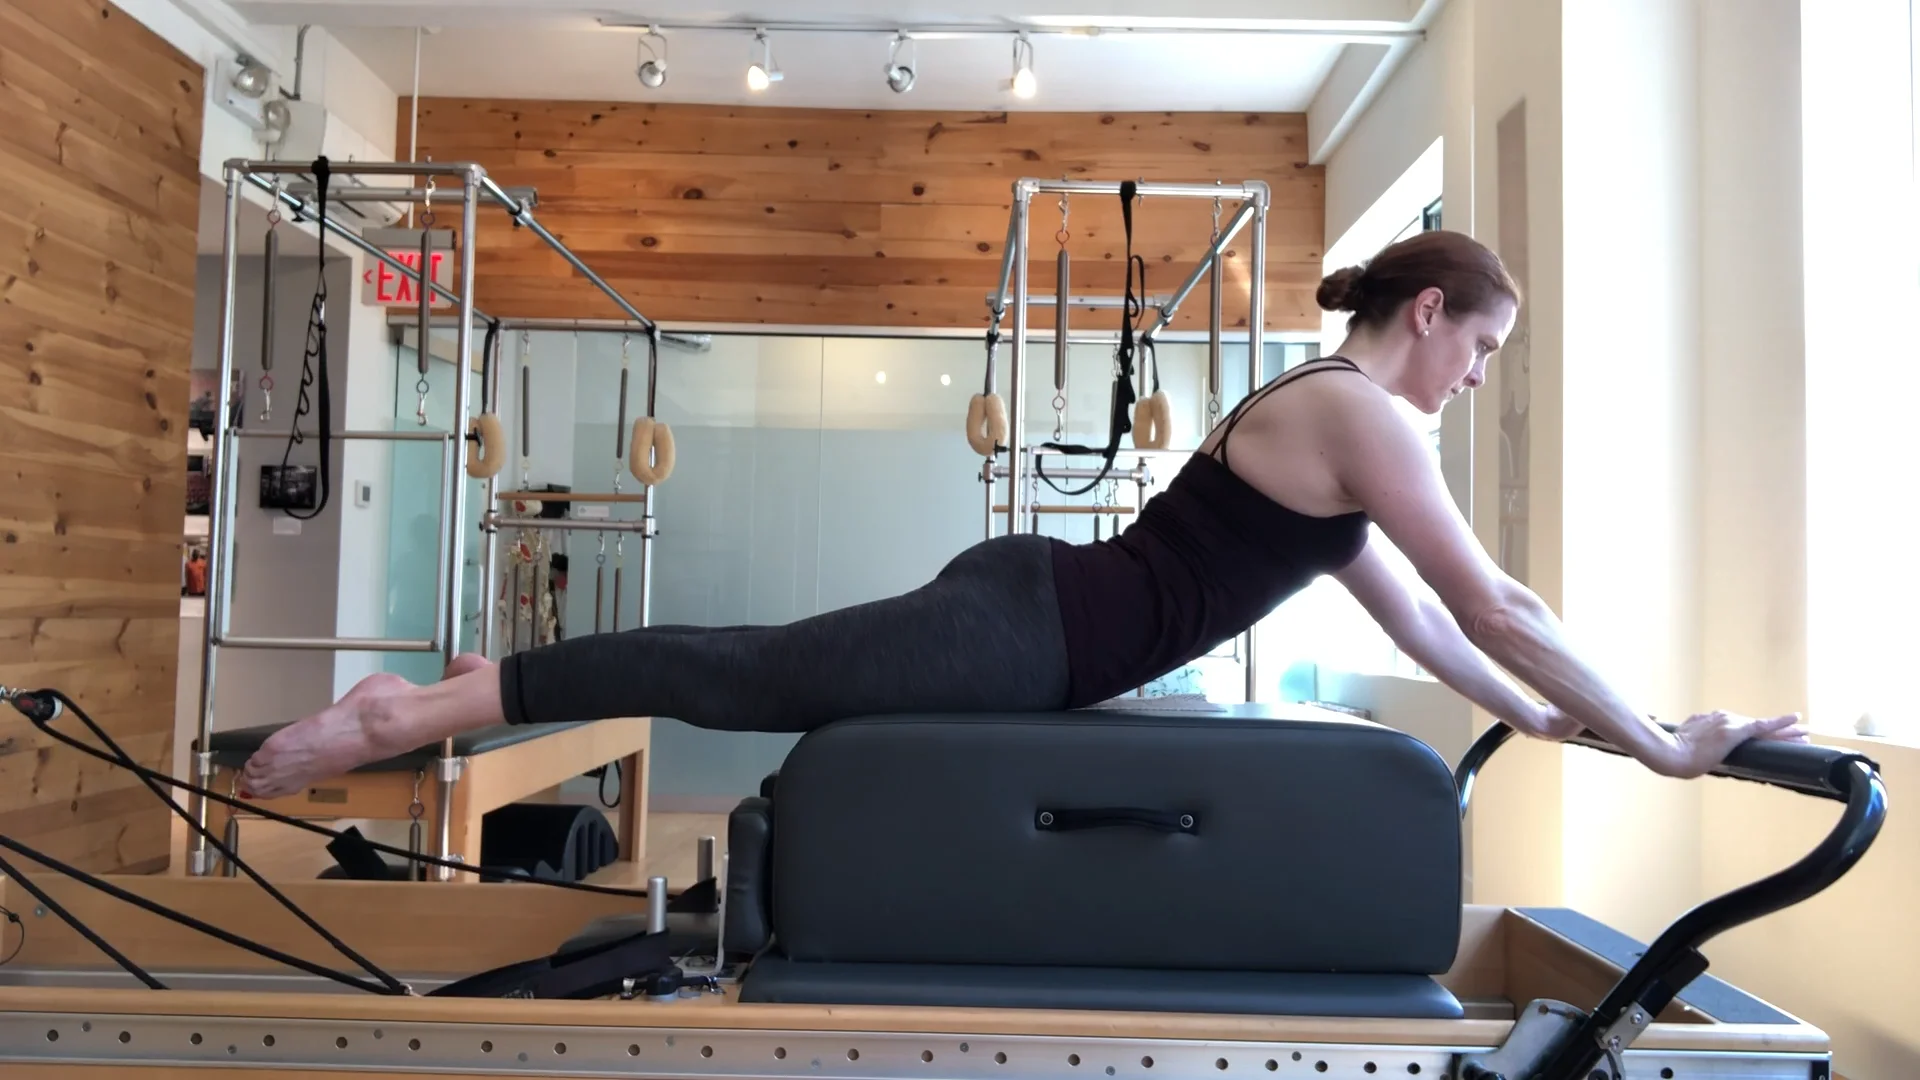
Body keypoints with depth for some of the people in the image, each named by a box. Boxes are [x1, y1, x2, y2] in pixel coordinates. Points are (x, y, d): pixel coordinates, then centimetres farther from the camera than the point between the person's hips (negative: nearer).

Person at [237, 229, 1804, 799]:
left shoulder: (1317, 415, 21)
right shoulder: (1361, 414, -9)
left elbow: (1406, 612, 28)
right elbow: (1494, 603, -9)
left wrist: (1532, 716, 31)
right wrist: (1660, 742, 1)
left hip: (1031, 609, 9)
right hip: (1028, 634, -9)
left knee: (756, 675, 13)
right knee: (746, 678, -9)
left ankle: (459, 692, 21)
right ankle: (410, 714, -5)